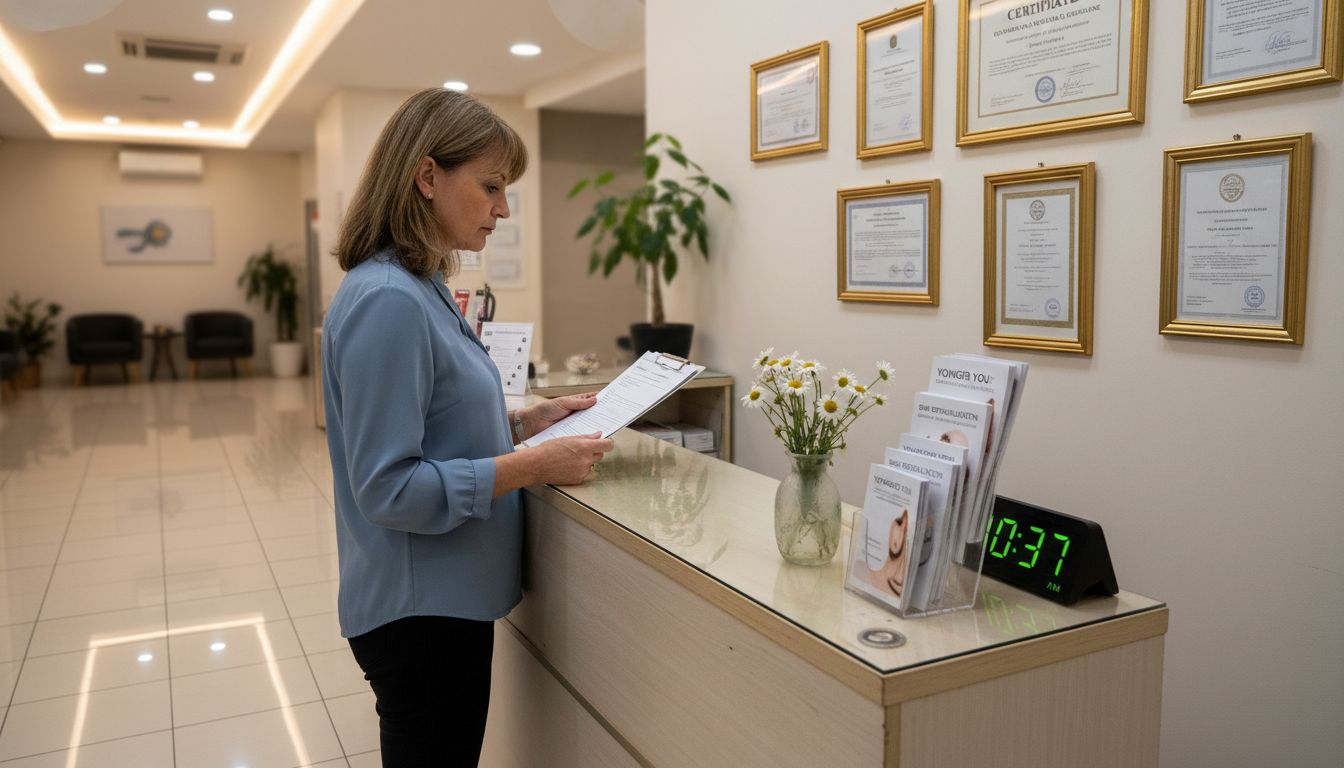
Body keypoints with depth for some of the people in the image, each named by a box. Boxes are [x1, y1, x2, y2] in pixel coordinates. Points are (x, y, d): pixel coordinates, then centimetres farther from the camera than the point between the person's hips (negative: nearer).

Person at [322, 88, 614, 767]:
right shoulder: (387, 301, -23)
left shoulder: (422, 288, 7)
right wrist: (532, 466, -24)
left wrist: (524, 421, 4)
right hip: (419, 611, -9)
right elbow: (388, 487, -25)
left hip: (446, 599, 9)